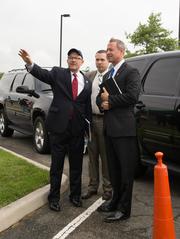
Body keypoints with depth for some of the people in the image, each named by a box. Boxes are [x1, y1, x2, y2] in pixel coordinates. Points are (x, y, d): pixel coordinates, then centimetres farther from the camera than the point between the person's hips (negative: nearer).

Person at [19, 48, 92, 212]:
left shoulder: (87, 81, 9)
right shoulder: (58, 73, 2)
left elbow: (88, 105, 9)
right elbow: (43, 74, -17)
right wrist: (30, 64, -37)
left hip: (78, 129, 3)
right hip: (58, 126, -2)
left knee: (76, 164, 12)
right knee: (57, 164, 7)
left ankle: (75, 195, 28)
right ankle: (54, 197, 21)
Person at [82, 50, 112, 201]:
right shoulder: (89, 76, 10)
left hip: (104, 120, -5)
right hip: (90, 119, 5)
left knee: (106, 156, 5)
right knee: (92, 154, 13)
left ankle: (108, 188, 18)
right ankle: (93, 186, 26)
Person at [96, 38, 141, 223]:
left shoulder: (131, 72, -5)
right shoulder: (107, 75, 20)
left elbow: (132, 96, -19)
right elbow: (100, 97, 18)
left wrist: (110, 100, -10)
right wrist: (103, 103, -5)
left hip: (124, 128, -8)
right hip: (109, 128, 8)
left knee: (126, 170, 0)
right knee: (113, 169, 16)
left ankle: (123, 209, 7)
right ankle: (116, 200, 30)